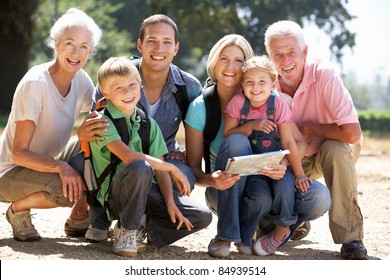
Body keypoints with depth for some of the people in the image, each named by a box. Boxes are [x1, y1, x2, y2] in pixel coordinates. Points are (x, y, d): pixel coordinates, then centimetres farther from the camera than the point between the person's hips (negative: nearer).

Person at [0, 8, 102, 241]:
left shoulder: (81, 80, -5)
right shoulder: (35, 84, -26)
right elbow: (19, 153, -27)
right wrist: (60, 166, -41)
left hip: (45, 161, 7)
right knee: (69, 190, -33)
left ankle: (79, 219, 3)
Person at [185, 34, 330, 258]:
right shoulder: (200, 107, -8)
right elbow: (194, 168, -8)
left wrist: (284, 166, -29)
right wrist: (212, 179, -31)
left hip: (266, 183, 2)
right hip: (223, 193, -2)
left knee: (319, 199, -26)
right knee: (236, 140, -32)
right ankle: (225, 236, -24)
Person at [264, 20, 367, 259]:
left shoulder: (323, 75, -29)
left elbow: (352, 134, -37)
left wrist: (311, 127, -23)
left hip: (336, 151, -4)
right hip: (298, 158, 4)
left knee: (335, 148, -36)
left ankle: (350, 237, -26)